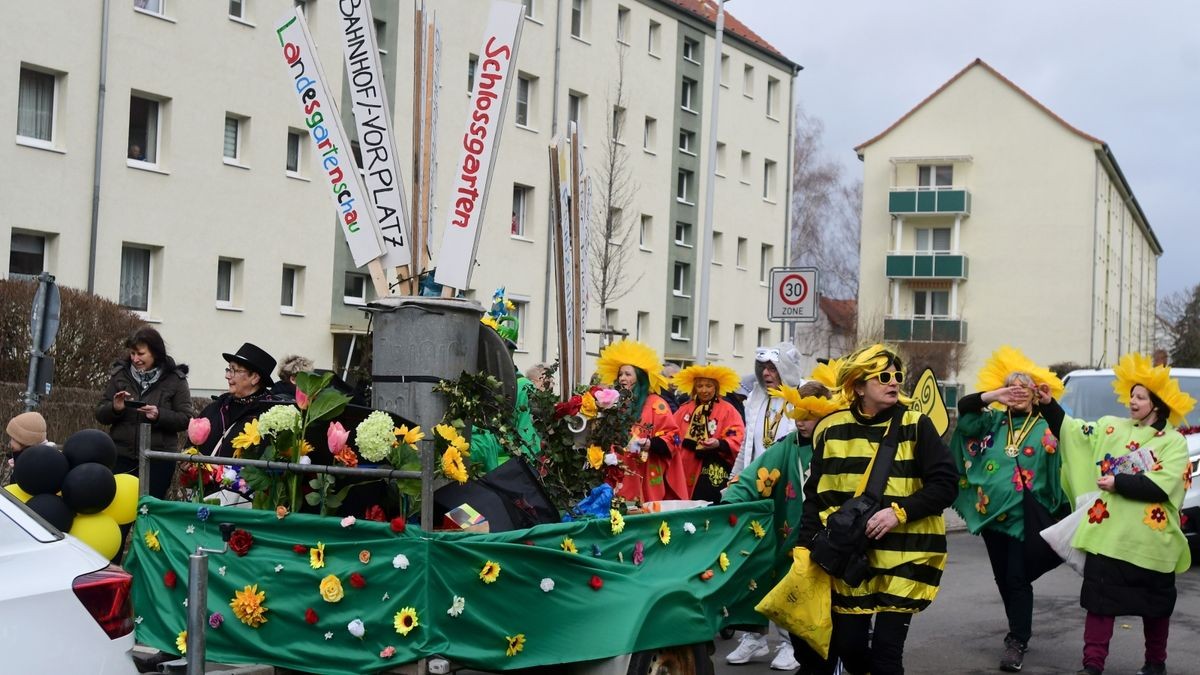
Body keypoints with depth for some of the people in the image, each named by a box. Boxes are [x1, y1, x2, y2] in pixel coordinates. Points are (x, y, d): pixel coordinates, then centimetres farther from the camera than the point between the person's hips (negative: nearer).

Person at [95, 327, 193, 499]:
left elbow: (185, 419, -3)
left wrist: (159, 415, -19)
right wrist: (114, 408, -12)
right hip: (122, 457, 2)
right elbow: (100, 414, 9)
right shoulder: (119, 375, 7)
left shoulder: (175, 380, 0)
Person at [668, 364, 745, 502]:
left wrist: (719, 444, -24)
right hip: (685, 471, 4)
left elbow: (737, 439, -8)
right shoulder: (685, 409, 13)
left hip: (713, 474, -4)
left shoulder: (727, 410, -1)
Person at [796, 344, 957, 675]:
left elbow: (946, 484, -6)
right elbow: (816, 496, 9)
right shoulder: (832, 429, 4)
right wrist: (804, 548, 1)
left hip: (903, 555, -2)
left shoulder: (916, 426, -3)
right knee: (847, 645, 6)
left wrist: (900, 511, -18)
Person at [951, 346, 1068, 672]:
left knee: (1018, 578, -7)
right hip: (992, 512, 4)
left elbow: (1057, 472, 2)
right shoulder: (994, 421, 8)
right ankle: (1020, 632, 26)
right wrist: (993, 397, -22)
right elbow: (964, 407, -7)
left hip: (1025, 515, -4)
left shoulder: (1045, 429, 2)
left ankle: (1017, 642, -1)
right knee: (1002, 577, 12)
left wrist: (1063, 514, -6)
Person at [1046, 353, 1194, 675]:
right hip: (1107, 533, 2)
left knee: (1155, 605, 12)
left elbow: (1160, 487, -15)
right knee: (1099, 599, 0)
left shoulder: (1174, 442, -3)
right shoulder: (1112, 428, 8)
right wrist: (1049, 405, -8)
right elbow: (1070, 430, 5)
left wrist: (1118, 482, -17)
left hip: (1151, 539, -2)